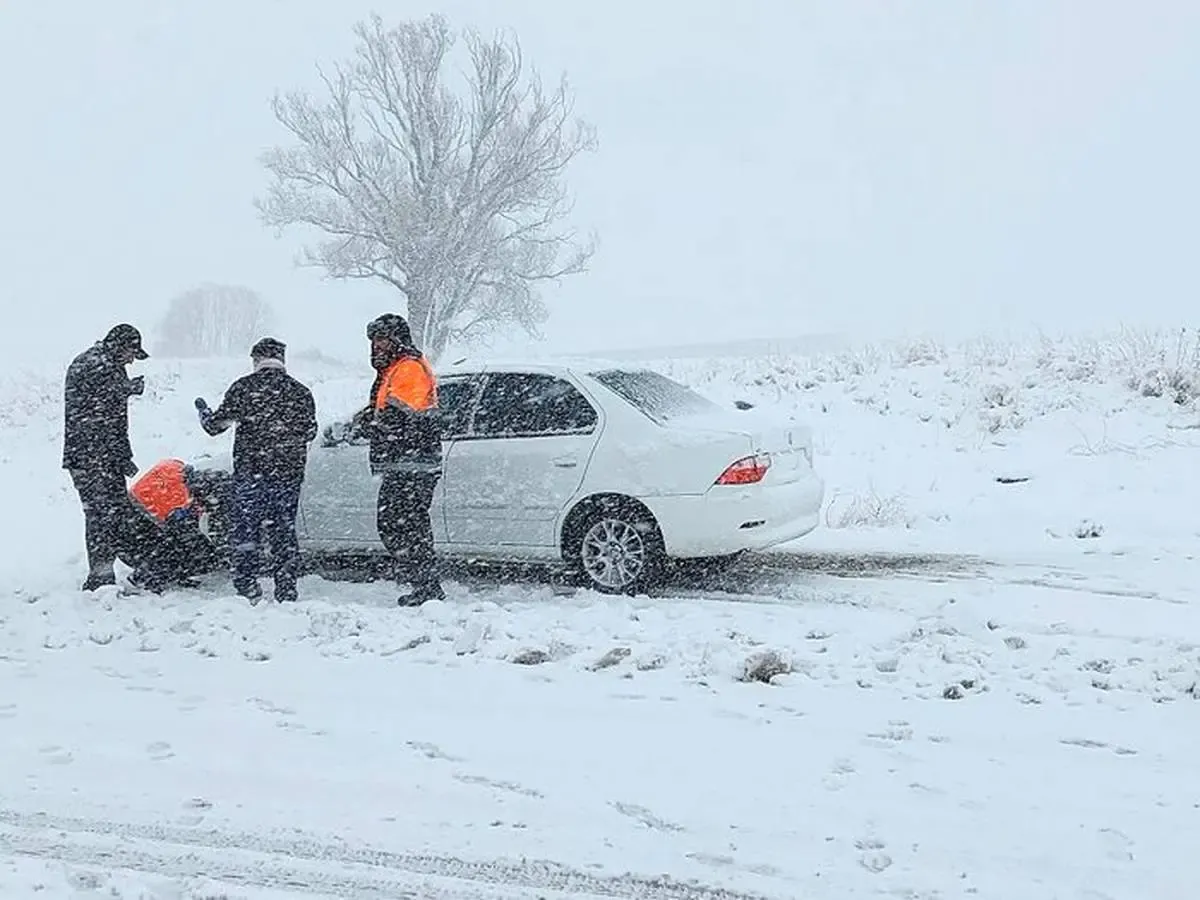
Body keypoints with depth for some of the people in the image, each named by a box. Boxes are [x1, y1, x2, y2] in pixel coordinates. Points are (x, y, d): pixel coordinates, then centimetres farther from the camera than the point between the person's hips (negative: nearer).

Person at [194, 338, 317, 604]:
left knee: (244, 531, 5)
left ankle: (247, 590, 0)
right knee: (284, 531, 9)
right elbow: (309, 432, 15)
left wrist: (203, 409, 20)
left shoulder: (244, 387, -4)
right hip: (289, 472, 3)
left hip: (250, 469, -3)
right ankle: (286, 593, 9)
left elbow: (215, 425, -1)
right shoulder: (300, 392, 4)